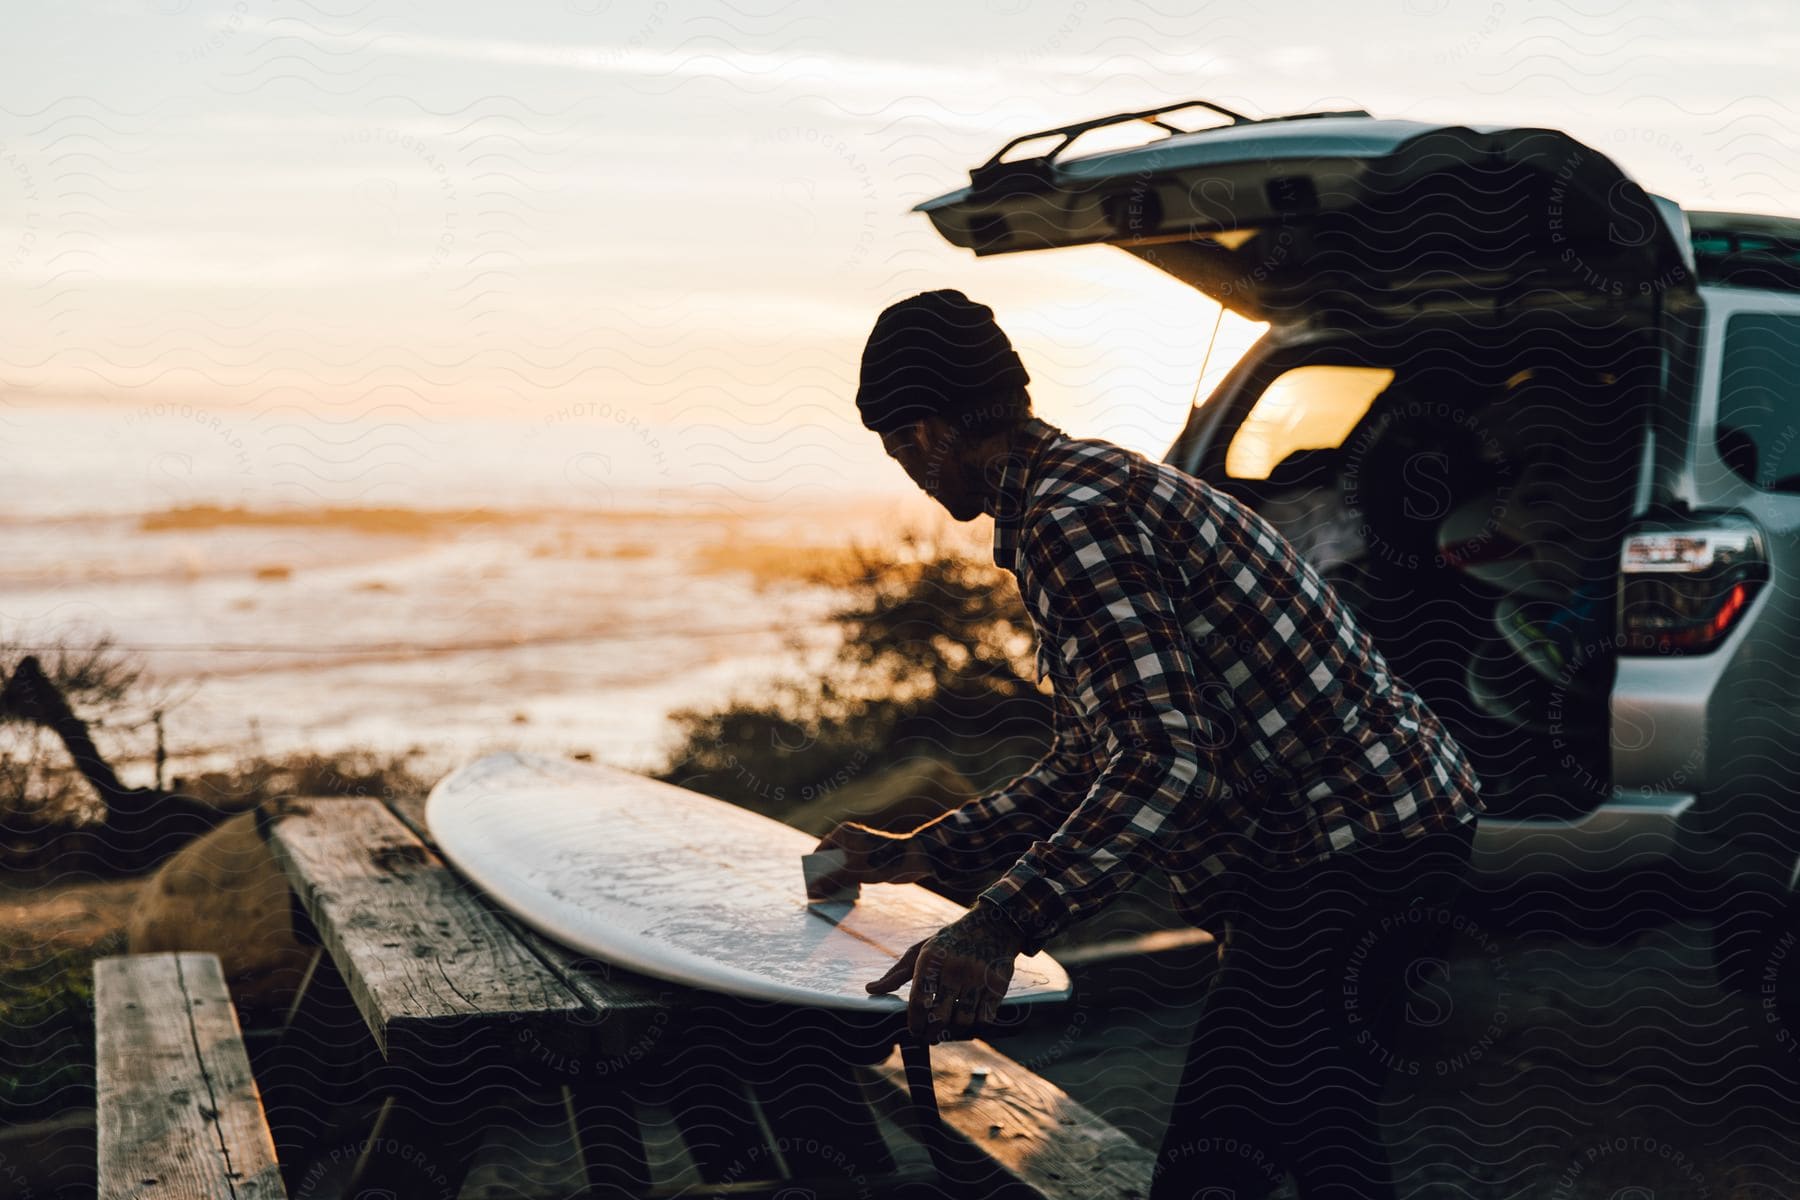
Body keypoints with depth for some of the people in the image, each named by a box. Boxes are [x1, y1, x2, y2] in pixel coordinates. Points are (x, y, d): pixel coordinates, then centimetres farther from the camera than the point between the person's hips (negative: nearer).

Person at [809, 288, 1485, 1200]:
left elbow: (1163, 758, -27)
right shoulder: (1093, 482, 19)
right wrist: (917, 855, 27)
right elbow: (1091, 763, 24)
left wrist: (1004, 925, -30)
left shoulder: (1066, 515, -17)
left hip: (1353, 845, -11)